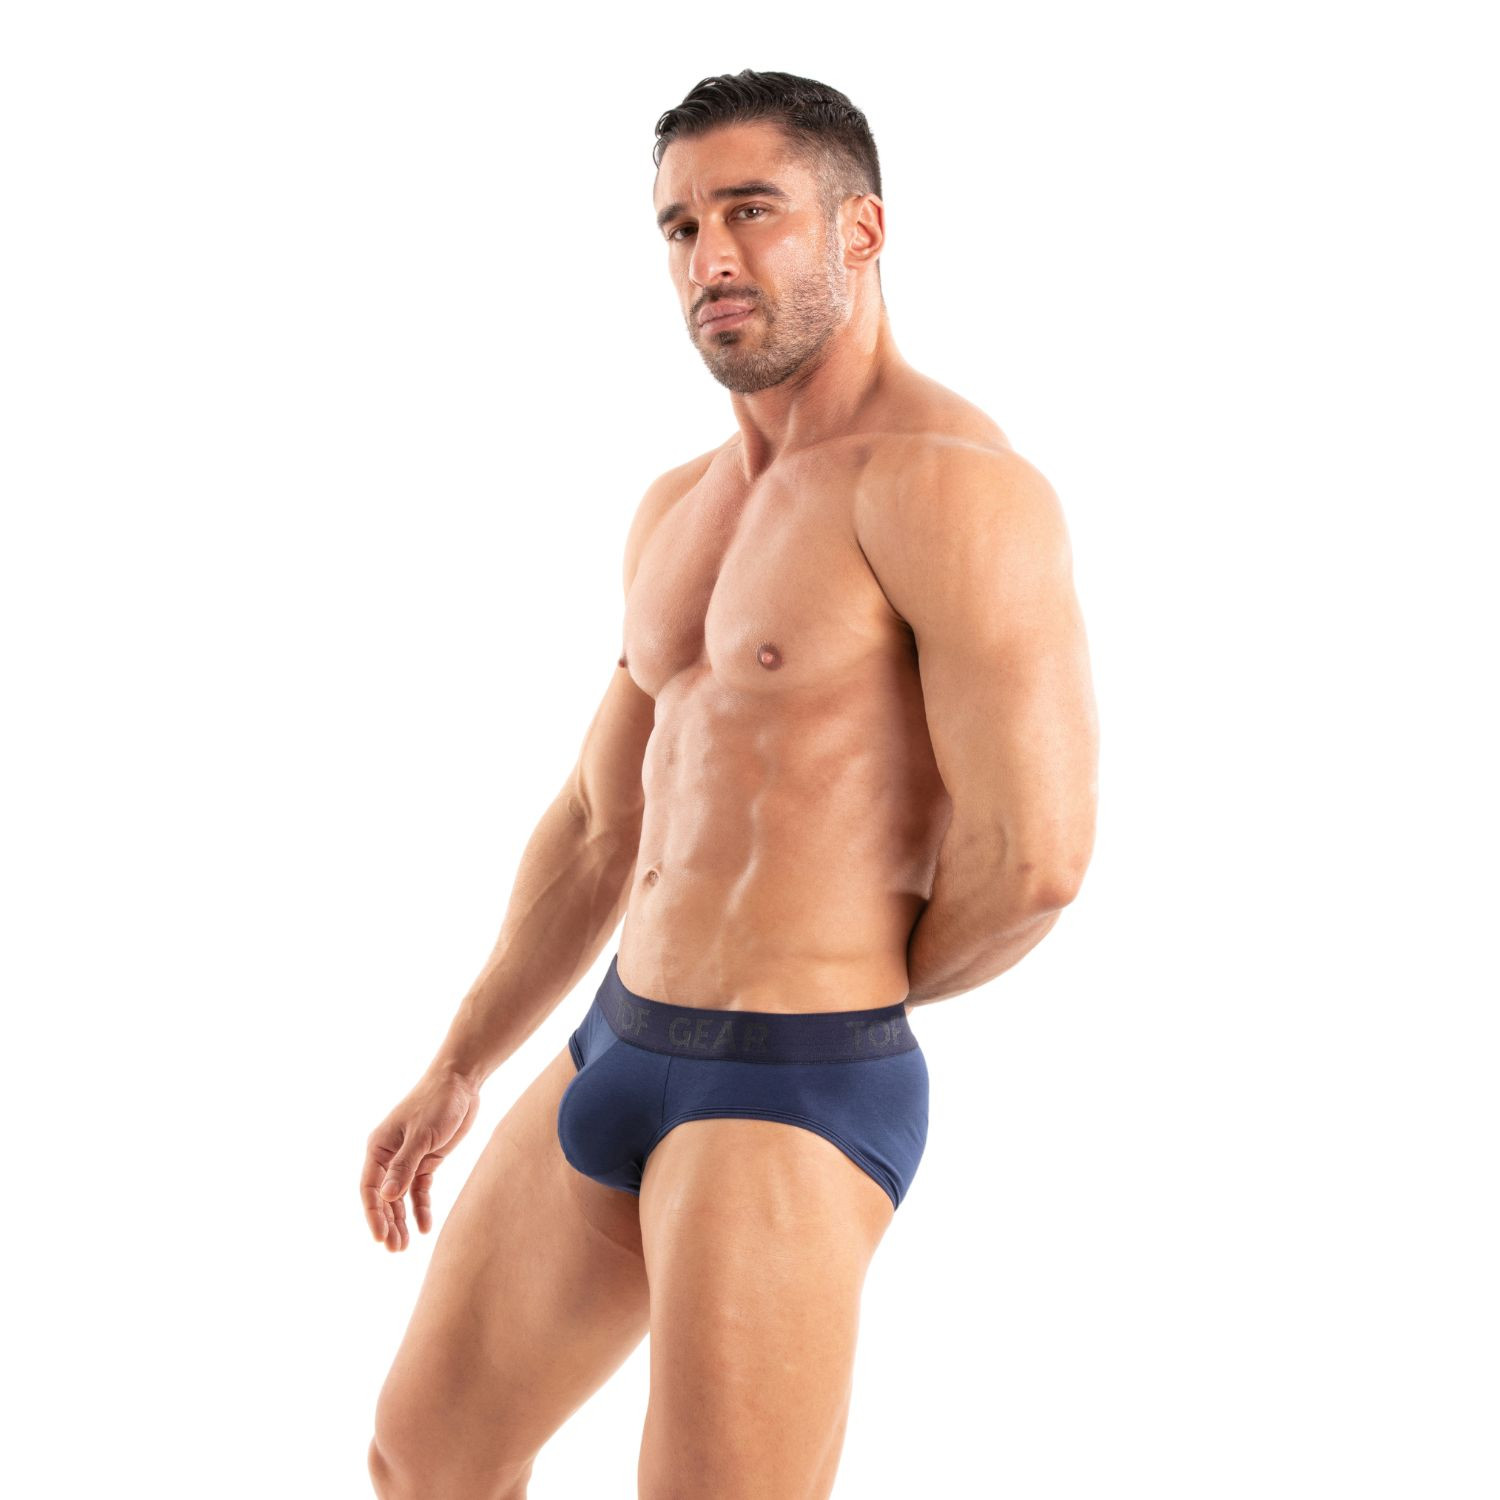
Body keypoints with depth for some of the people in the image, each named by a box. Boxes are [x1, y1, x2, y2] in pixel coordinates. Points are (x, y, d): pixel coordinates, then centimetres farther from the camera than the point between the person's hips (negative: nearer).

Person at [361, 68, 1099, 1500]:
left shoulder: (950, 480, -16)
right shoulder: (682, 509, 14)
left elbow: (1034, 856, -21)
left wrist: (873, 989, -2)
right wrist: (455, 1074, 23)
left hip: (792, 1106, -9)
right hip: (616, 1059, 9)